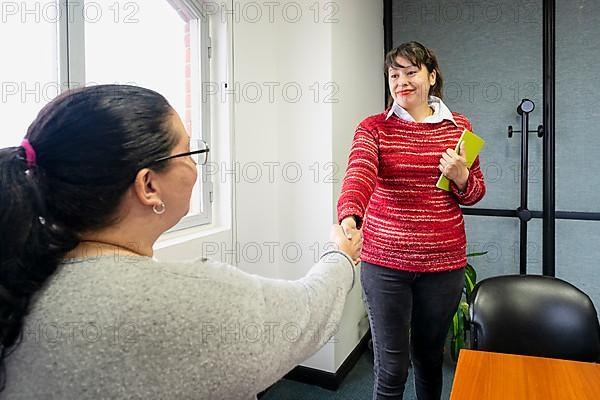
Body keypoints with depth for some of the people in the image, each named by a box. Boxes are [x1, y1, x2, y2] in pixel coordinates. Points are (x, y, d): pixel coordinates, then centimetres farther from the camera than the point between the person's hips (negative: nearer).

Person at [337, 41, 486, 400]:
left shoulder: (459, 127, 5)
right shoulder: (374, 127, -2)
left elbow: (474, 193, 12)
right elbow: (359, 174, -22)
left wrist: (461, 177, -11)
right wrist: (349, 218, -42)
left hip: (444, 262, 3)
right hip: (384, 261, -2)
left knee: (430, 357, 20)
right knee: (392, 369, 5)